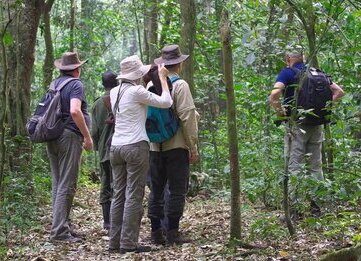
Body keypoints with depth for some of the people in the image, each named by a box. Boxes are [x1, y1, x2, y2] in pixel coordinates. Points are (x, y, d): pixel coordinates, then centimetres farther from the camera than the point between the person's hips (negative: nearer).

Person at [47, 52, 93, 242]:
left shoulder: (55, 84, 14)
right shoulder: (75, 84, -8)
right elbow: (75, 111, -22)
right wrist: (87, 136, -16)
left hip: (52, 138, 8)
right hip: (69, 136, -8)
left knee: (58, 185, 13)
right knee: (67, 186, -6)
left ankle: (62, 226, 19)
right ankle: (59, 231, -8)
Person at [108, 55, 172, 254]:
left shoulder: (114, 92, 11)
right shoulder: (136, 91, -11)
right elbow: (166, 102, -8)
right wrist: (162, 78, 3)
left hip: (116, 146, 7)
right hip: (136, 147, -7)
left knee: (118, 195, 9)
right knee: (134, 196, -4)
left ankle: (115, 241, 9)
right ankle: (128, 243, -5)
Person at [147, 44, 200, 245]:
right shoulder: (180, 85, -8)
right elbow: (187, 116, -13)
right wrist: (193, 147, -8)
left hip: (154, 146, 5)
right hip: (176, 146, -5)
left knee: (156, 189, 10)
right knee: (177, 189, 1)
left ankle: (156, 232, 12)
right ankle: (172, 232, -1)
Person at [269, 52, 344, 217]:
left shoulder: (287, 73, -6)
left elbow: (274, 95, -22)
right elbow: (339, 92, 11)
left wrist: (280, 112, -9)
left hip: (297, 124, -5)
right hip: (317, 124, 5)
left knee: (294, 167, -3)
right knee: (316, 166, 11)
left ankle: (292, 208, -6)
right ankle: (316, 206, 13)